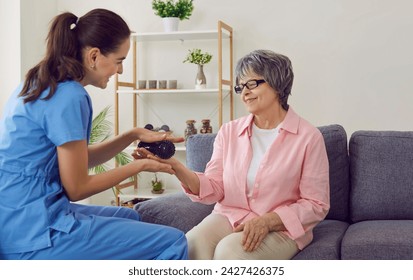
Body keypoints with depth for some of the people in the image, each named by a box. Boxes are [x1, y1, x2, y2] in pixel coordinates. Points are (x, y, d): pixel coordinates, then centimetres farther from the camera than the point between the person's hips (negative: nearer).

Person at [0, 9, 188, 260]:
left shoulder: (42, 85, 10)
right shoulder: (69, 97, -19)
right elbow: (76, 189, -13)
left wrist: (134, 135, 9)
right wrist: (139, 166, -2)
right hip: (35, 235, -10)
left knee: (131, 217, 29)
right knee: (173, 243, -12)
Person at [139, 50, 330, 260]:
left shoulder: (308, 137, -5)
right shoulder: (229, 131, 8)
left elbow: (316, 205, -4)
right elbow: (214, 189, 1)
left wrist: (268, 221, -18)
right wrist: (175, 166, -16)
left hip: (281, 228, -3)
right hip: (229, 217, 3)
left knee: (229, 250, -33)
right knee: (192, 245, -29)